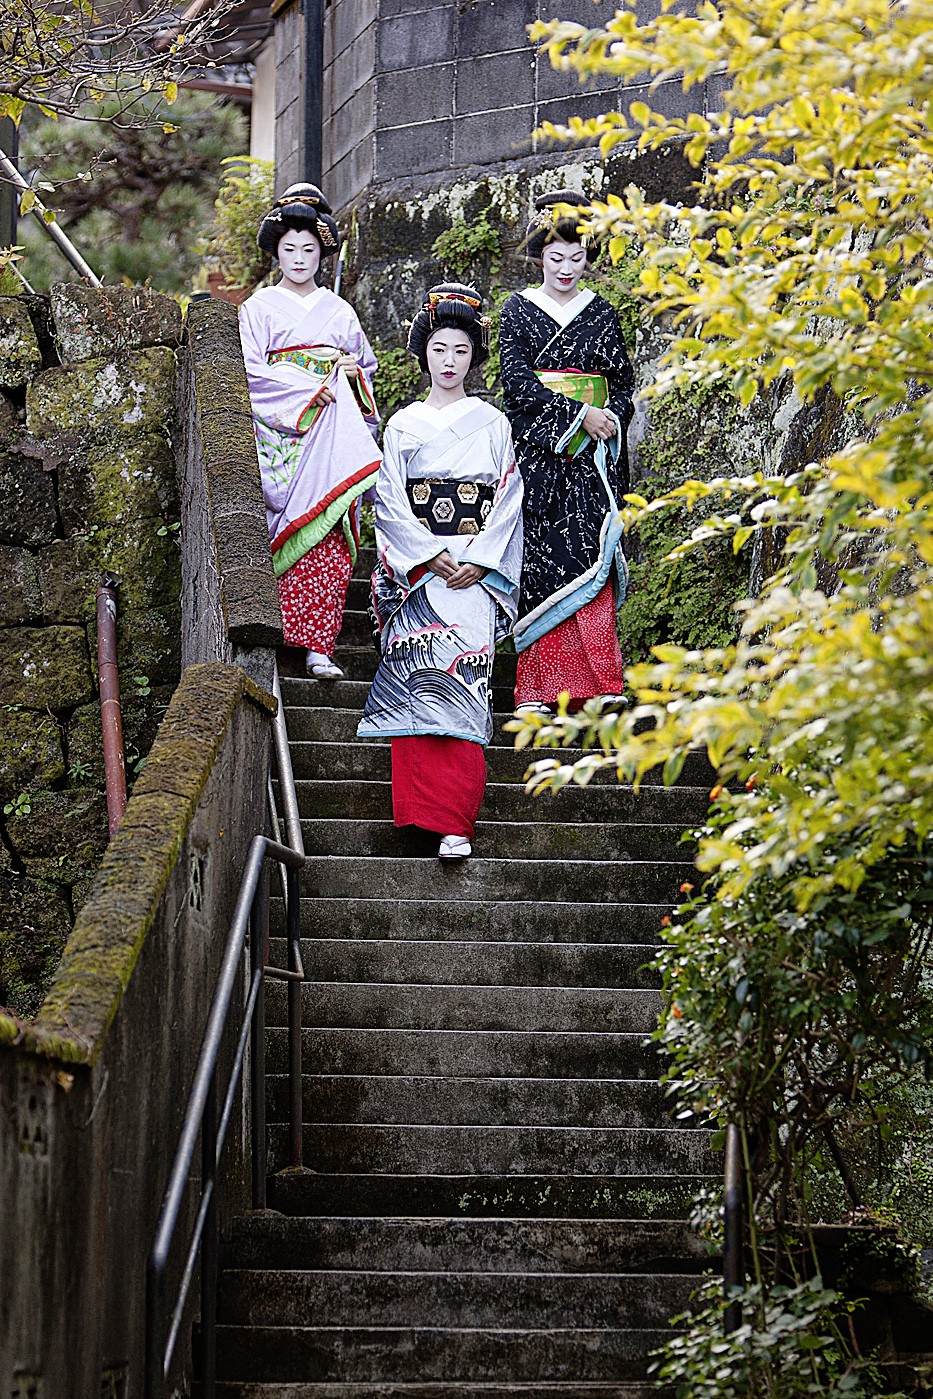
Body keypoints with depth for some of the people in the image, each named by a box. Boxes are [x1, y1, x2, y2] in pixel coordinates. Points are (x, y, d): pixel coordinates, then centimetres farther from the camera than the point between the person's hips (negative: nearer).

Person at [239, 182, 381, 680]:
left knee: (331, 540, -11)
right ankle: (309, 641, -14)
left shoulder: (340, 312, 19)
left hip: (332, 432, 3)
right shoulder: (260, 307, 9)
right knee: (297, 535, -15)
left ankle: (317, 646, -15)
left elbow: (367, 367, 26)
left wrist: (351, 371, 3)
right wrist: (308, 389, -9)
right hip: (280, 431, -3)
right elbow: (250, 371, -1)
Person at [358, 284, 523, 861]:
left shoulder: (492, 424, 12)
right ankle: (450, 816, -15)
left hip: (478, 568, -1)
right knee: (424, 670, -19)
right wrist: (431, 555, -9)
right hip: (416, 567, 1)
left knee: (461, 676, -18)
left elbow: (509, 500, 6)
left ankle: (457, 821, -24)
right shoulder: (403, 425, 13)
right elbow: (390, 502, 5)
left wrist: (477, 559, -8)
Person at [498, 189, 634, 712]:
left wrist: (610, 420, -7)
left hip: (593, 454, 1)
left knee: (593, 558, -10)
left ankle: (600, 683, -13)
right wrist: (579, 413, -12)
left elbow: (624, 383, 14)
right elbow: (518, 381, -5)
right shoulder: (519, 308, 6)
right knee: (540, 561, -7)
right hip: (537, 451, -1)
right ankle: (540, 687, -7)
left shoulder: (601, 313, 13)